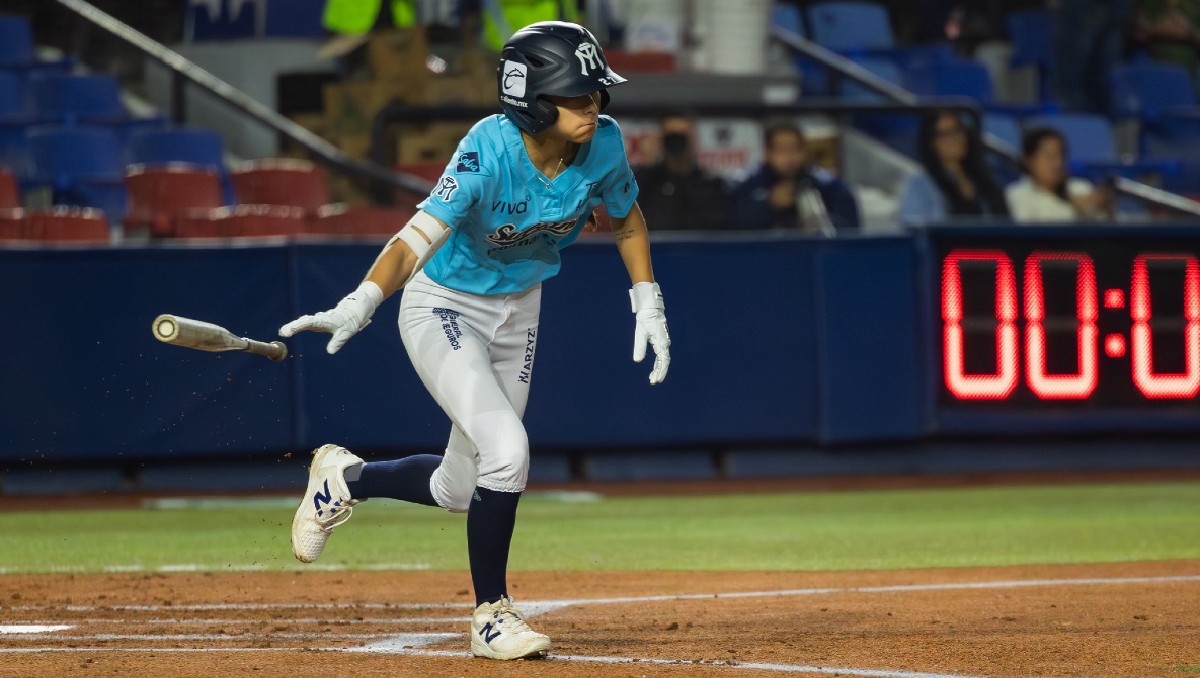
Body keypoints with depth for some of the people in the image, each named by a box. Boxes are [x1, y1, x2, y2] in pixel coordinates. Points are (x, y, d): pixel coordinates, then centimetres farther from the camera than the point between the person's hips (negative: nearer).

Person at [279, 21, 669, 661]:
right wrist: (360, 304, -56)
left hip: (517, 313, 6)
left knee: (459, 490, 11)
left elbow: (627, 221, 6)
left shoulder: (602, 145, -16)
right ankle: (491, 612, -5)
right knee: (506, 450, -23)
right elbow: (420, 237, -42)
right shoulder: (489, 154, -31)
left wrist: (647, 303, 0)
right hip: (445, 307, -6)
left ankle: (347, 477, 40)